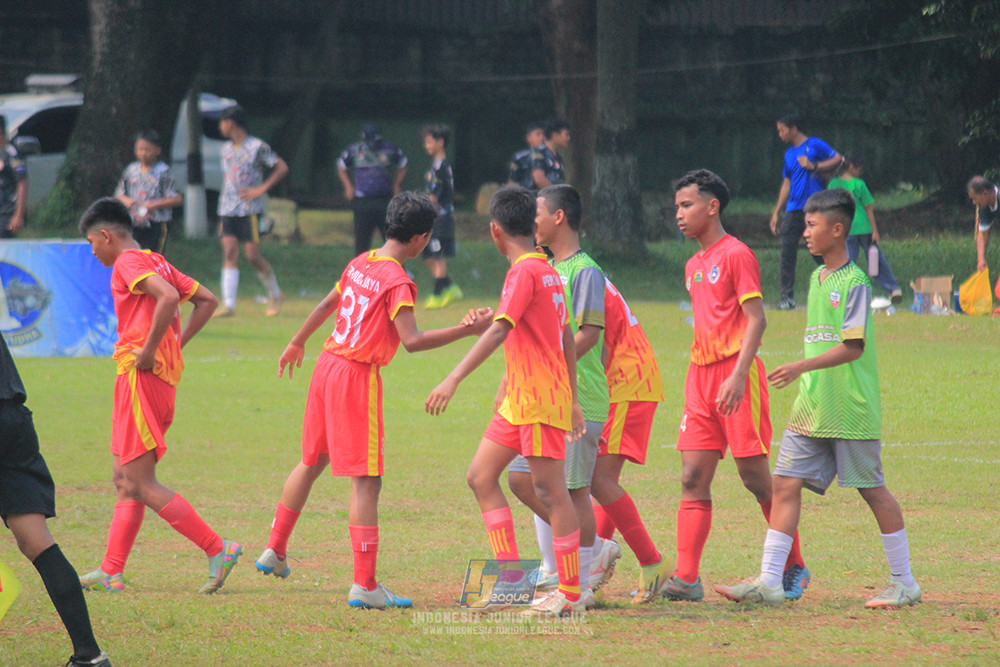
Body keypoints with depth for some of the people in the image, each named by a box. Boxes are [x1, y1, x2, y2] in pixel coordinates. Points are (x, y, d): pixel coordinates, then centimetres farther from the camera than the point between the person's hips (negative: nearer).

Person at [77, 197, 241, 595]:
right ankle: (111, 572, 11)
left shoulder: (128, 263, -9)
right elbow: (207, 301, 22)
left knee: (140, 483, -10)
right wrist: (175, 345, 16)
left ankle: (217, 550, -14)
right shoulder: (157, 263, 19)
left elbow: (168, 297, -27)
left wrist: (149, 350, -20)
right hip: (165, 377, 10)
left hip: (140, 375, -10)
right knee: (124, 480, 11)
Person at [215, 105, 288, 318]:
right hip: (228, 209, 5)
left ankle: (275, 294, 16)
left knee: (253, 254, -5)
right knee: (230, 254, -5)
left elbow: (282, 168, -4)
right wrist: (224, 199, 12)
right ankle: (229, 304, -11)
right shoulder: (226, 149, 14)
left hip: (249, 209, -5)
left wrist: (261, 189, -10)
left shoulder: (257, 147, -6)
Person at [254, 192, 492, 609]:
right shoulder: (397, 281, -15)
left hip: (328, 367, 8)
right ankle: (365, 586, -9)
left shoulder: (360, 263, 9)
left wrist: (298, 342, 39)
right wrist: (467, 330, -24)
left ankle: (275, 551, 33)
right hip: (357, 376, -8)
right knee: (366, 480, -6)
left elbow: (327, 304, 24)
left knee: (312, 463, 24)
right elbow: (412, 340, -24)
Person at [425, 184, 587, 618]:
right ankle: (511, 576, 9)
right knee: (481, 476, 9)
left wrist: (454, 379, -31)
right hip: (518, 401, 9)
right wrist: (572, 400, 25)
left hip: (540, 398, -9)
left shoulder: (524, 271, -14)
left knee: (549, 490, -6)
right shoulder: (547, 270, 14)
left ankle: (572, 594, -2)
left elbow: (500, 330, -25)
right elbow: (566, 338, 20)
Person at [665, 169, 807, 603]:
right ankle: (685, 578, -8)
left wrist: (738, 376, -22)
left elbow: (756, 319, -13)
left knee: (755, 477, -4)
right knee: (693, 479, -2)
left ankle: (794, 568, 10)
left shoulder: (737, 255, -7)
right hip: (701, 375, 8)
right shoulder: (693, 266, 17)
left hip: (736, 374, -8)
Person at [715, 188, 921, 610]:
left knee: (873, 491, 0)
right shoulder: (816, 279, 14)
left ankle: (904, 583, 10)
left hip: (851, 409, -8)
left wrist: (801, 367, -24)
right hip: (812, 408, 8)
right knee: (785, 483, 0)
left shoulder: (854, 282, -11)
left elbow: (852, 347, -19)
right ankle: (769, 582, -1)